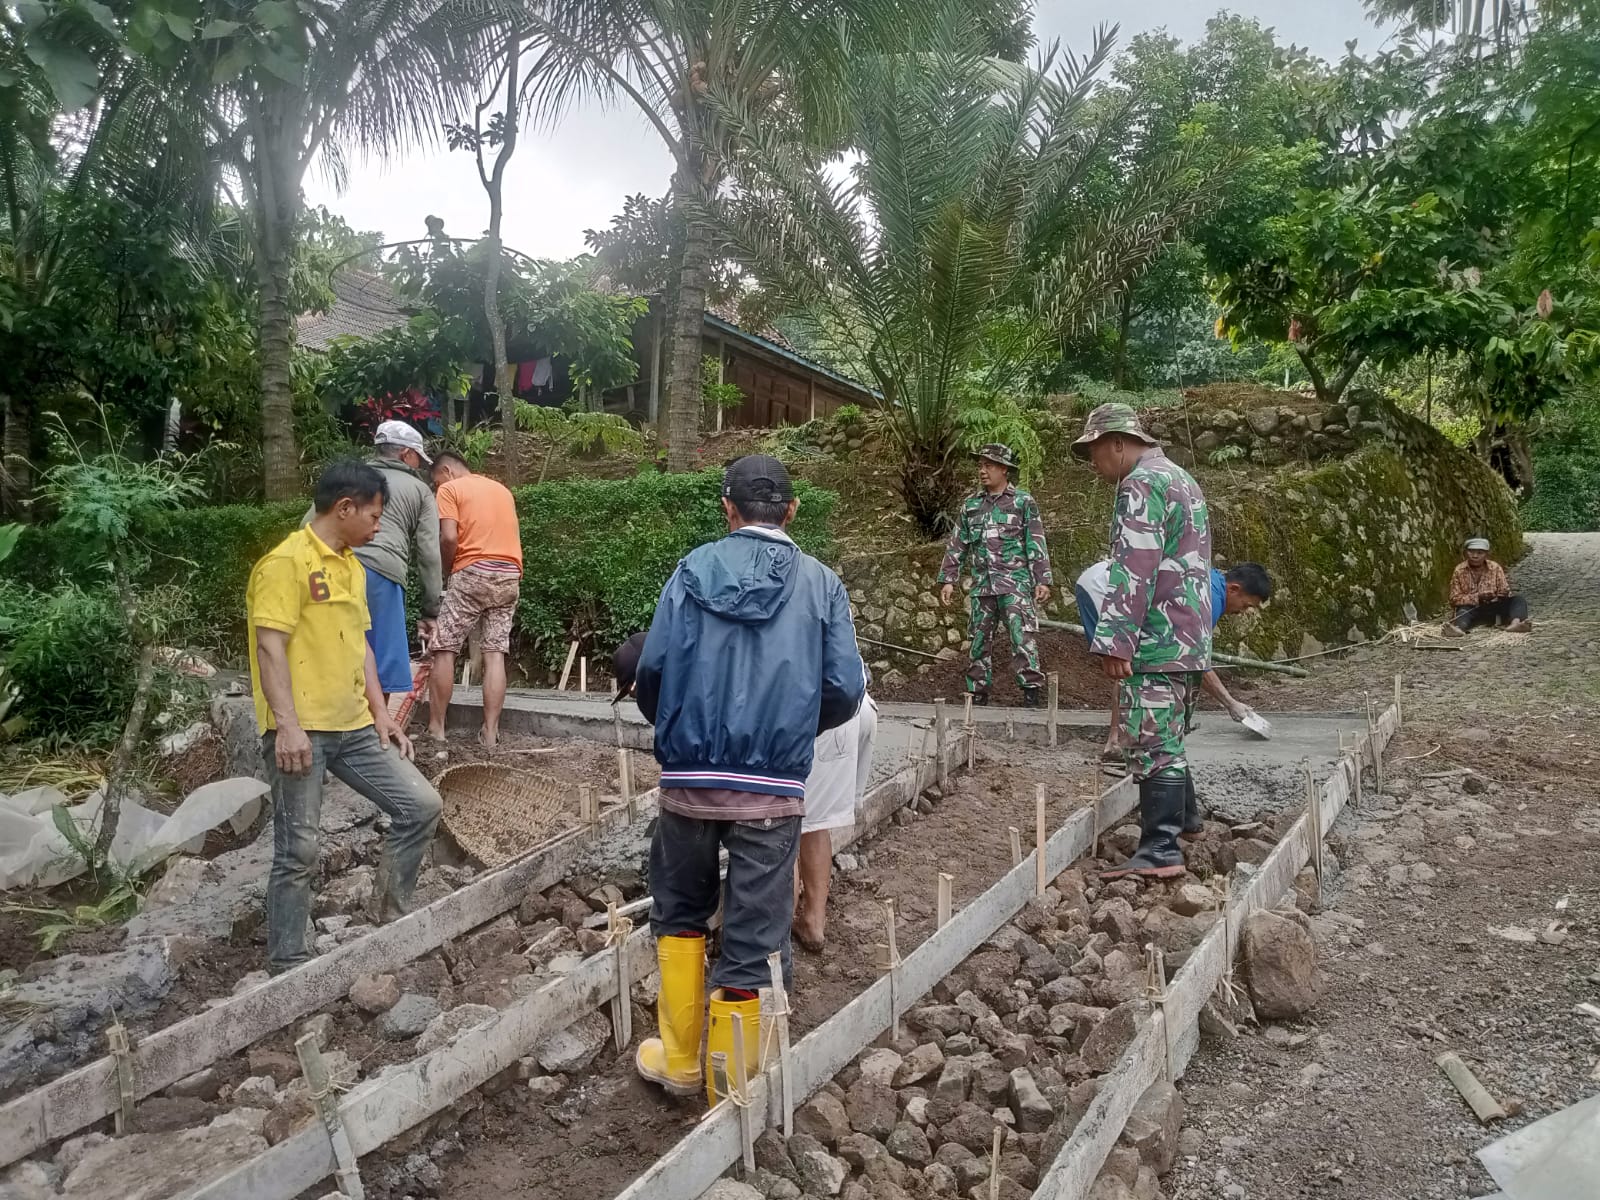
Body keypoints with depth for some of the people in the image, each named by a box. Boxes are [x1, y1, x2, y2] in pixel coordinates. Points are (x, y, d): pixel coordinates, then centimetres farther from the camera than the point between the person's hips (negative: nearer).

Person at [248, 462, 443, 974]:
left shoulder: (353, 567, 16)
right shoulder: (287, 562, -10)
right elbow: (270, 647, -16)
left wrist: (381, 714, 14)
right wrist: (287, 725, -23)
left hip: (353, 727, 8)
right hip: (301, 731, -8)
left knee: (421, 805, 3)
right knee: (298, 852, -1)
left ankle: (391, 918, 18)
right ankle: (286, 967, 14)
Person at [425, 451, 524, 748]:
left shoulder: (450, 489, 3)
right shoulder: (502, 489, 22)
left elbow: (449, 537, -10)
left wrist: (447, 568, 5)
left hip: (474, 572, -5)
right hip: (510, 575, 6)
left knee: (445, 649, 3)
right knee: (495, 654, 2)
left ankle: (436, 728, 4)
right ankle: (490, 732, -2)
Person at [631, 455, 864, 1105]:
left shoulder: (695, 569, -1)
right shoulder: (821, 583, 0)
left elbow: (652, 667, -9)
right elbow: (845, 691, -4)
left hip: (690, 777, 1)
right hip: (772, 787, 0)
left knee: (679, 912, 22)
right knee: (751, 937, 9)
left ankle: (679, 1060, 31)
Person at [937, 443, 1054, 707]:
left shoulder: (1023, 502, 2)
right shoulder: (970, 504, 13)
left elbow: (1037, 544, -1)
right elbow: (957, 545, 15)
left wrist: (1043, 580, -8)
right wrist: (948, 580, 8)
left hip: (1016, 583, -4)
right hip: (982, 585, 4)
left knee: (1023, 638, -12)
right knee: (979, 641, 7)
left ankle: (1031, 695, -9)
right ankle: (978, 695, 15)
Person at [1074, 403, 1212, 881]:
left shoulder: (1141, 483, -12)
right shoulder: (1180, 478, 21)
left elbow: (1133, 570, -22)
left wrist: (1115, 641, -24)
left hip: (1158, 640, -10)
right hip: (1191, 635, 10)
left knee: (1151, 743, -10)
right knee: (1167, 737, 23)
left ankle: (1160, 852, -9)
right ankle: (1181, 814, 38)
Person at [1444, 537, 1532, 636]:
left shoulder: (1495, 567, 5)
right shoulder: (1459, 570, 0)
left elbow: (1504, 594, 3)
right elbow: (1455, 599, -6)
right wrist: (1478, 597, -18)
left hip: (1493, 609, 3)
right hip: (1470, 609, -3)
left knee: (1518, 600, -20)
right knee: (1463, 611, -35)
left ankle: (1515, 623, -52)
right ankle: (1458, 628, -71)